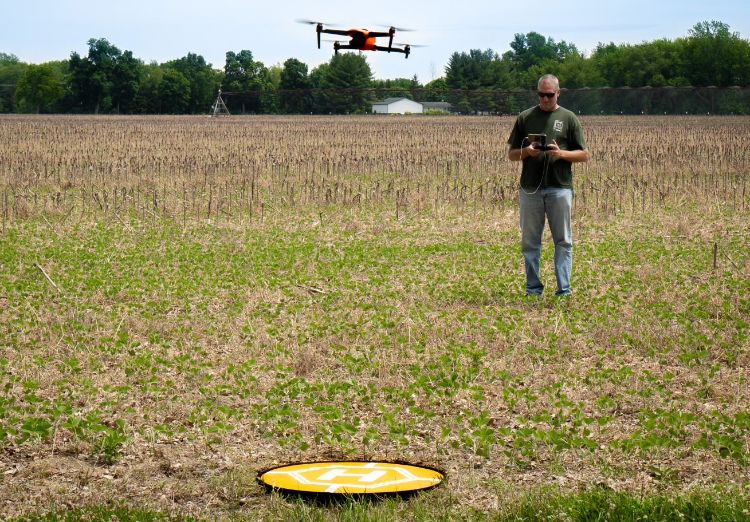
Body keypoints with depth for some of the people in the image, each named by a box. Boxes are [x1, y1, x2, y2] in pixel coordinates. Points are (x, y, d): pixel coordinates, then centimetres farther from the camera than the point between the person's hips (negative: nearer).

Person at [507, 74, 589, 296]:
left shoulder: (569, 119, 5)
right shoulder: (525, 118, 9)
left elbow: (584, 154, 4)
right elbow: (511, 154, 12)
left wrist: (561, 153, -13)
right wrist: (526, 151, -10)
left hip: (560, 187, -2)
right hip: (530, 187, 2)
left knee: (563, 241, 0)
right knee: (530, 242, 5)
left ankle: (564, 289, 3)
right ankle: (533, 288, 13)